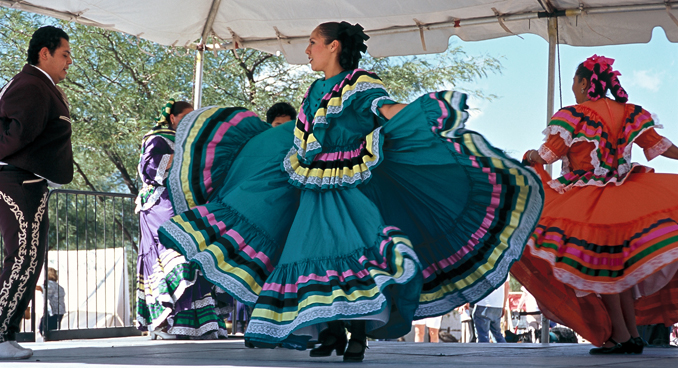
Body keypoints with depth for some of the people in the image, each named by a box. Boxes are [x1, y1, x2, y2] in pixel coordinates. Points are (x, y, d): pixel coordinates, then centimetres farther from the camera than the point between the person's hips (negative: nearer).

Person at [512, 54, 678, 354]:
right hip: (626, 200, 5)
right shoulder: (631, 114, 5)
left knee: (601, 268, 4)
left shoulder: (573, 116, -9)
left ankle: (620, 335, 0)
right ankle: (633, 333, 10)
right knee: (621, 267, 14)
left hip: (586, 202, -5)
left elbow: (548, 154, -8)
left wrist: (529, 157, 14)